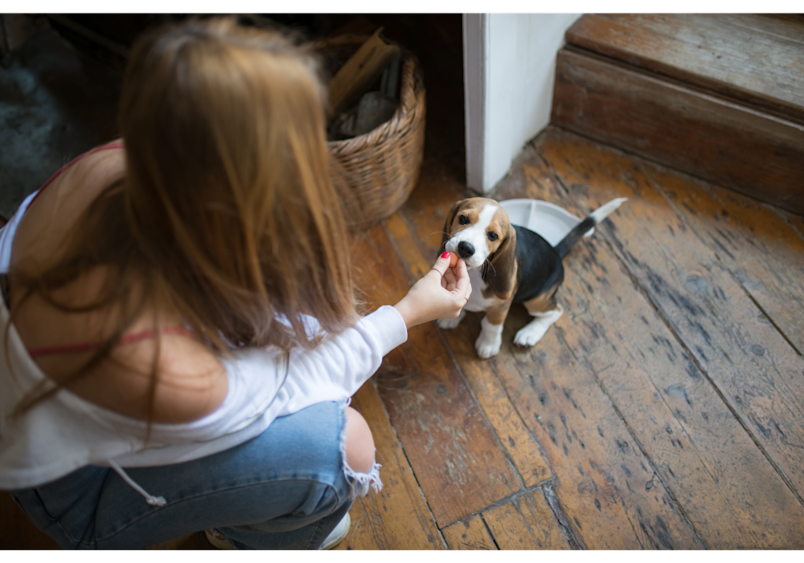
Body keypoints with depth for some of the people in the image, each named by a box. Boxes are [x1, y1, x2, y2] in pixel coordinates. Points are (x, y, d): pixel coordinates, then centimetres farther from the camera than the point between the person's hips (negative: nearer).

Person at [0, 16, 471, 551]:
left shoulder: (123, 162, -26)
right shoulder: (160, 370, -43)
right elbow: (279, 389, -22)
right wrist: (406, 314, -14)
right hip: (74, 484, -6)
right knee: (344, 444, -23)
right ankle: (243, 536, 12)